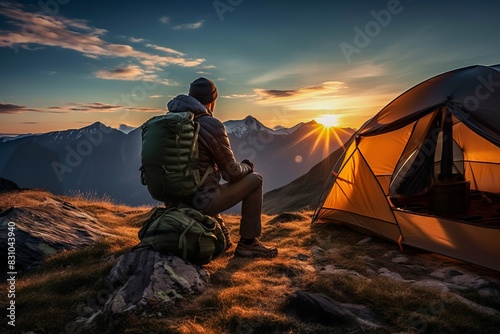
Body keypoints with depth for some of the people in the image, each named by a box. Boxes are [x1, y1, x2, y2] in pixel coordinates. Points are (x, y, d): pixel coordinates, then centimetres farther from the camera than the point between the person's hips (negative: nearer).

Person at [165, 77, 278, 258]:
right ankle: (248, 243, 12)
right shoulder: (212, 126, -16)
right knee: (254, 180, 8)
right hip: (201, 201, -7)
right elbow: (232, 173, -8)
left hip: (176, 199, 8)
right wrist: (247, 166, 13)